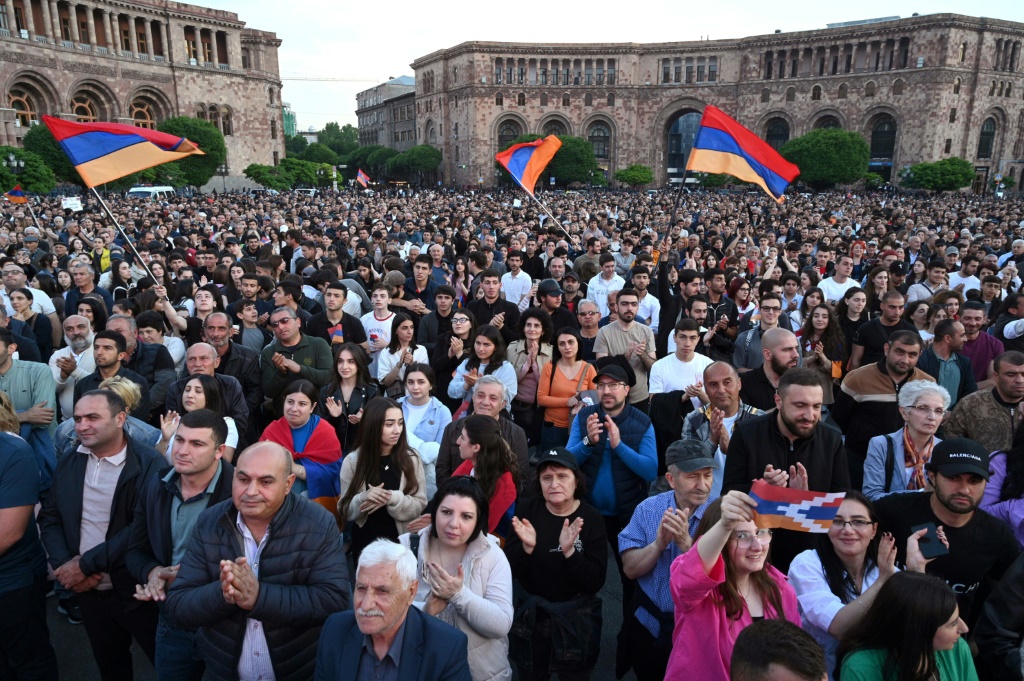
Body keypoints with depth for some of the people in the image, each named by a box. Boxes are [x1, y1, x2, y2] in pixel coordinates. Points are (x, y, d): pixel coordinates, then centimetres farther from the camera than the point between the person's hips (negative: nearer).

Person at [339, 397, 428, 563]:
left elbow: (420, 505, -7)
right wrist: (363, 498, -24)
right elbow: (345, 510, -4)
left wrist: (392, 498, -24)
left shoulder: (411, 458, -8)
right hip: (364, 541, 0)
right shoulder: (352, 461, -8)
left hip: (401, 540, 0)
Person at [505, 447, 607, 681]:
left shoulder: (591, 518, -13)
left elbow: (595, 582, -17)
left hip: (575, 615, -1)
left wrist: (569, 552, -32)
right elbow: (509, 570, -11)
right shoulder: (528, 509, -11)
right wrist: (526, 548, -30)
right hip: (529, 612, 1)